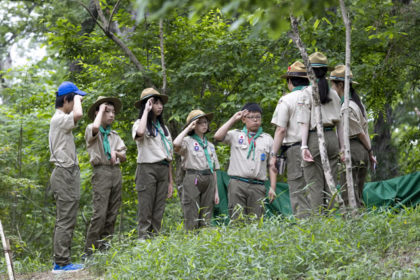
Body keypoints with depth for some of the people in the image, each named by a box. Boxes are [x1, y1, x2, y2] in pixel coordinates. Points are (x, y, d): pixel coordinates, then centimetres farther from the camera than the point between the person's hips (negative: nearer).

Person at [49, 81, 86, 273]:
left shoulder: (60, 119, 19)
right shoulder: (59, 119, -13)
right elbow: (78, 115, -33)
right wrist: (77, 99, -17)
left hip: (66, 173, 11)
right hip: (65, 173, -11)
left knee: (64, 220, 12)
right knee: (66, 220, -11)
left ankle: (59, 262, 15)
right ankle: (62, 263, -12)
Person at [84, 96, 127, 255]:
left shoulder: (114, 135, 21)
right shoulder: (91, 130, 2)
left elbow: (123, 157, 19)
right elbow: (95, 127, -24)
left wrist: (115, 152, -4)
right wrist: (102, 108, -9)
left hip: (116, 172, 7)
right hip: (101, 172, -6)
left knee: (112, 213, 3)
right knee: (100, 212, -15)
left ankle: (104, 247, 9)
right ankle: (89, 251, -13)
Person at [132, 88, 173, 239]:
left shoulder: (163, 127, 19)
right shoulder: (140, 123, 1)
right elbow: (140, 133, -27)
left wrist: (170, 181, 14)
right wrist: (146, 110, -14)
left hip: (163, 170, 6)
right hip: (147, 169, -6)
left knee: (158, 212, 4)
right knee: (146, 211, -8)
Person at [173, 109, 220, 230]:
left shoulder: (210, 145, 20)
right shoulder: (188, 141, 3)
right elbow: (176, 144, -22)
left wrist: (216, 191, 13)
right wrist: (188, 129, -9)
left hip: (208, 180, 5)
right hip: (193, 180, -5)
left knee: (206, 220, 3)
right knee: (191, 220, -10)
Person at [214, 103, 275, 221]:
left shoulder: (267, 139, 16)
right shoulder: (236, 135, 12)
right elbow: (218, 136, -6)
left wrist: (272, 188, 5)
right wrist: (233, 119, 2)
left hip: (258, 186, 1)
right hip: (237, 184, -1)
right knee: (237, 220, -7)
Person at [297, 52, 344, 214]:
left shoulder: (307, 93, -4)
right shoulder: (334, 94, 11)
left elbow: (305, 122, -8)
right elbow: (339, 123, 11)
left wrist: (304, 146, -10)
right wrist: (342, 147, 14)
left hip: (315, 138, -4)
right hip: (332, 138, 4)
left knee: (315, 184, -2)